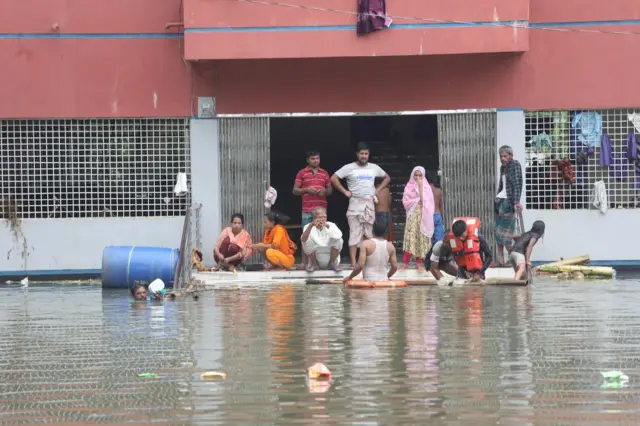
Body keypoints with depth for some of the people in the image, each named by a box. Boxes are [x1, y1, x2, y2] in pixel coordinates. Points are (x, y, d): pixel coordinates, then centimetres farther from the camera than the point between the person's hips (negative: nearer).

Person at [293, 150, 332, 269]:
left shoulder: (324, 173, 15)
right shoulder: (302, 173, 6)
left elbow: (330, 190, 19)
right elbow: (295, 190, 4)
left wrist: (325, 191, -4)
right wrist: (306, 190, -14)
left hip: (322, 208, 2)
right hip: (307, 209, -2)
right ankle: (304, 262, -4)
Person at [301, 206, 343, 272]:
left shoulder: (331, 225, -5)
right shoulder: (309, 227, -6)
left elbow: (338, 236, -27)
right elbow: (303, 239, -28)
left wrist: (328, 226, -41)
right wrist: (311, 225, -43)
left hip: (330, 256, 0)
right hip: (316, 258, 0)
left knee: (338, 240, -21)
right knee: (307, 241, -23)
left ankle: (332, 264, -3)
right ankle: (314, 264, -2)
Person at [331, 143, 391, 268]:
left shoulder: (374, 168, 11)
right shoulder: (349, 168, -1)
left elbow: (387, 178, 24)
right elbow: (334, 178, -6)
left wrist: (378, 190, 11)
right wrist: (345, 192, -8)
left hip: (370, 203, 4)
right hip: (356, 203, -4)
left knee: (369, 233, 5)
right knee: (355, 233, -7)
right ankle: (353, 262, -9)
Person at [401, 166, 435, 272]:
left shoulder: (426, 187, 10)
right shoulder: (409, 186, 9)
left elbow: (425, 200, -3)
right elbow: (406, 201, 1)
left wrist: (420, 187, -5)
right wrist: (417, 201, -6)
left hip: (423, 215, 1)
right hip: (413, 214, -1)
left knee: (421, 237, -2)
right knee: (410, 236, -11)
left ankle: (419, 261, 4)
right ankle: (405, 262, -13)